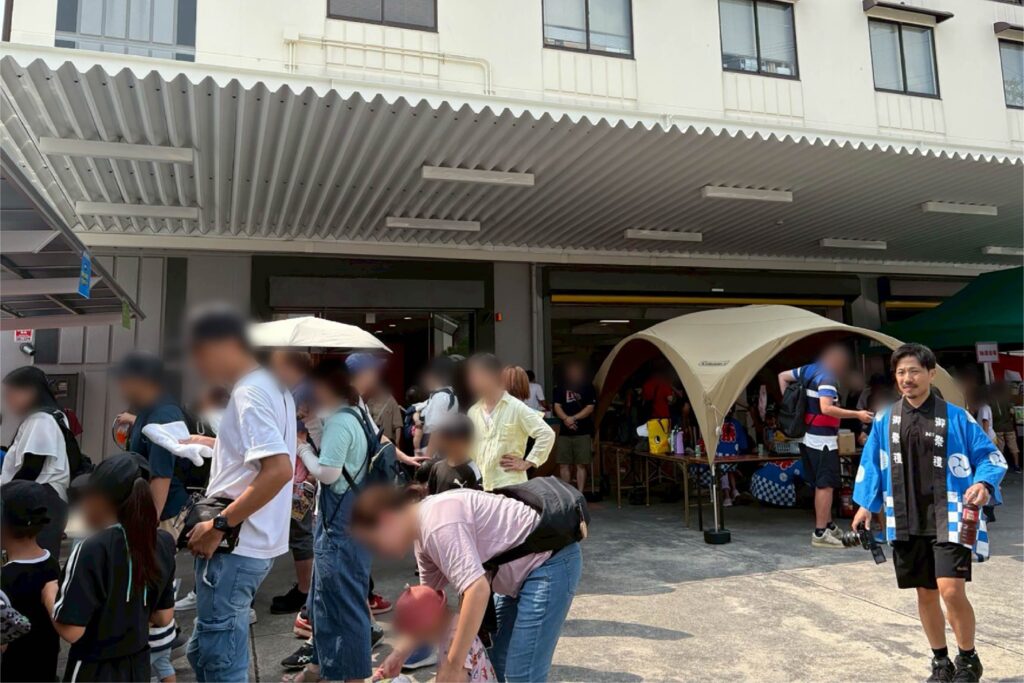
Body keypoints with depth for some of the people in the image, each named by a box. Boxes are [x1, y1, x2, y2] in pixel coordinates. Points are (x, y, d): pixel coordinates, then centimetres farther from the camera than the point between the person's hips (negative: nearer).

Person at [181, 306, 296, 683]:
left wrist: (219, 526, -22)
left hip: (234, 547, -10)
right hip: (247, 543, 10)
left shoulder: (249, 394, -17)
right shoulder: (270, 387, 13)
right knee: (203, 652, 21)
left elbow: (280, 469, -28)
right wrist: (212, 443, 24)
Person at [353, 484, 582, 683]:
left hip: (549, 562, -10)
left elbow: (477, 590, -33)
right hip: (522, 571, 10)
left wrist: (454, 665, -25)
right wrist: (399, 654, 12)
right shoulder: (423, 533, 6)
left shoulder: (437, 521, -26)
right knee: (497, 664, 16)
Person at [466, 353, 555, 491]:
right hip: (479, 484, 6)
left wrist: (527, 463, -9)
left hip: (509, 485, -5)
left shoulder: (516, 408, -5)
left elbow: (546, 434, -8)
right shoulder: (474, 411, 11)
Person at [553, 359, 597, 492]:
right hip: (564, 432, 2)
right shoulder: (561, 387, 11)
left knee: (581, 465, -2)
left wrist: (573, 418, -13)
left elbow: (590, 408, -3)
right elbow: (557, 406, 5)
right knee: (564, 465, 3)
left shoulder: (588, 387, 4)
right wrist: (566, 419, -14)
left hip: (583, 432, -2)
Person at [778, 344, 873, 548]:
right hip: (822, 439, -10)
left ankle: (829, 525, 28)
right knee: (825, 485, -5)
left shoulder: (808, 370, 9)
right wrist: (857, 414, -26)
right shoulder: (827, 377, -17)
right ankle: (820, 533, -3)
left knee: (821, 483, 18)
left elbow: (782, 376, 22)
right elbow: (826, 409, -28)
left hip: (808, 437, 10)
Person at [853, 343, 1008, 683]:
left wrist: (984, 483, -18)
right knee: (925, 594, 12)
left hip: (949, 519, -3)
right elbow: (872, 463, 12)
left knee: (952, 591, -13)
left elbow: (990, 456, 1)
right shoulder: (886, 420, 5)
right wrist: (866, 504, 9)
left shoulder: (955, 417, -4)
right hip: (907, 523, 3)